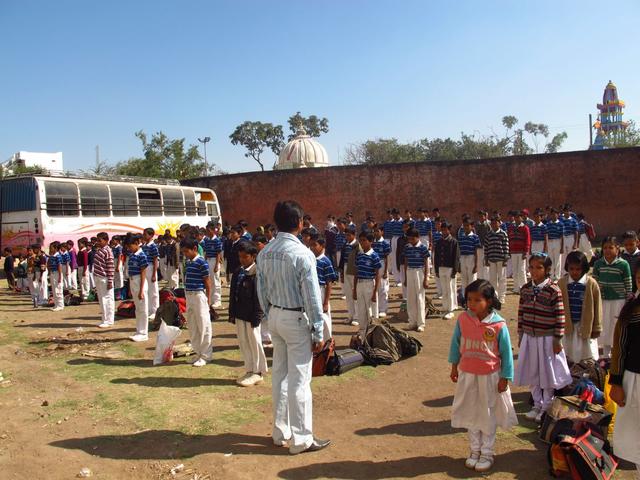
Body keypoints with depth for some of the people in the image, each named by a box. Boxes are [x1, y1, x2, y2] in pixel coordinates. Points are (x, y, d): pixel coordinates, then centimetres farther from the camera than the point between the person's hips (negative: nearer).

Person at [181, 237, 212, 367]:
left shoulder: (201, 262, -13)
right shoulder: (187, 263, 10)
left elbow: (207, 282, -11)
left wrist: (208, 299, -11)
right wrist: (187, 296, 15)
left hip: (199, 295, -8)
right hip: (189, 296, 8)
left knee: (203, 326, 0)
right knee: (192, 326, 14)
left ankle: (205, 355, 9)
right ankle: (198, 352, 26)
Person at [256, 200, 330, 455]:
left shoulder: (265, 253, 1)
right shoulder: (302, 254, -19)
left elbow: (262, 291, 7)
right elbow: (312, 296, -17)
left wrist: (270, 316, 18)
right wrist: (318, 332, -10)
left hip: (275, 316, 7)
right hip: (296, 319, -7)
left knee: (279, 374, 17)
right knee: (299, 379, 3)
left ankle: (280, 432, 31)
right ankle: (301, 439, 15)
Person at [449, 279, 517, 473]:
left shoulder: (499, 325, -20)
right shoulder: (463, 319, -12)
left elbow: (506, 353, -9)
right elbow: (456, 344, 2)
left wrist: (504, 378, -5)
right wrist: (454, 367, 8)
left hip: (490, 376, -3)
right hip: (467, 374, 3)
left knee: (488, 415, 14)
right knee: (471, 413, 17)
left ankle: (487, 453, 32)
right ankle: (474, 450, 35)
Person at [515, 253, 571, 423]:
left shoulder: (553, 291, -15)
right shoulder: (525, 289, 0)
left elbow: (560, 317, -12)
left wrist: (558, 340, -11)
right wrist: (520, 335, 10)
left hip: (547, 338, -5)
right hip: (529, 337, 5)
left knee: (547, 374, 9)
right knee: (532, 374, 14)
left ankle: (546, 408, 27)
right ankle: (537, 405, 32)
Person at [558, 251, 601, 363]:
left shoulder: (591, 284, -12)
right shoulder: (561, 283, -7)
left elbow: (597, 306, -4)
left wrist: (597, 328, 0)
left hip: (585, 326, -2)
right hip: (567, 325, 2)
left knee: (589, 358, 9)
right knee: (568, 356, 17)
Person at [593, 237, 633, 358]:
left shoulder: (623, 264, -8)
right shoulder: (598, 264, 0)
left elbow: (628, 285, -4)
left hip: (619, 301, -3)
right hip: (603, 301, 3)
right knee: (604, 327, 12)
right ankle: (606, 356, 28)